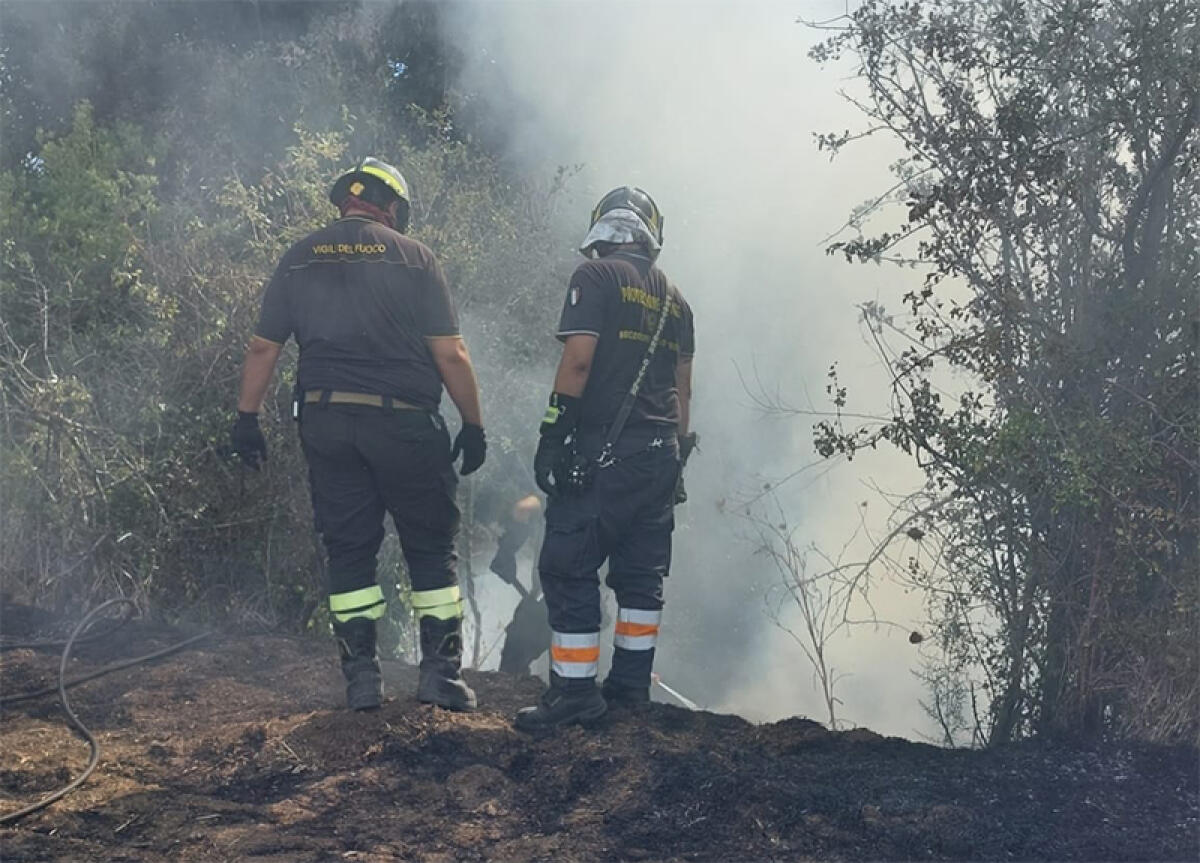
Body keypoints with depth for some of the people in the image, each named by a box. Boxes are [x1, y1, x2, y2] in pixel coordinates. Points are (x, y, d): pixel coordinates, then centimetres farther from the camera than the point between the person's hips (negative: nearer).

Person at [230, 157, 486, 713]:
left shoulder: (299, 260, 9)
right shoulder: (412, 257, 1)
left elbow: (263, 347, 8)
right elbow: (450, 353, -4)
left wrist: (247, 418, 15)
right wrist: (474, 426, 3)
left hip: (325, 422, 3)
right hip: (403, 421, -3)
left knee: (349, 551, 9)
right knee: (431, 549, 8)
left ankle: (361, 678, 8)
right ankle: (440, 671, 4)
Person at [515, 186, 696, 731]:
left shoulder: (596, 277, -4)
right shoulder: (674, 300, 17)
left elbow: (578, 358, -14)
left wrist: (553, 434, -13)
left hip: (602, 450, -7)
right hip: (660, 453, 7)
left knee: (569, 567, -5)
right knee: (641, 570, 12)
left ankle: (575, 690, -8)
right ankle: (632, 682, 16)